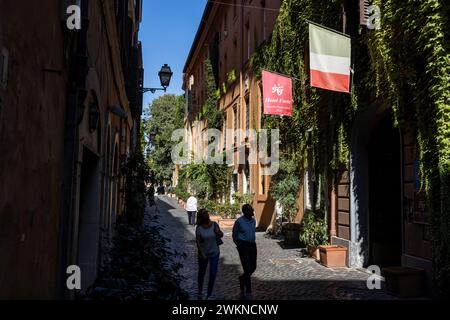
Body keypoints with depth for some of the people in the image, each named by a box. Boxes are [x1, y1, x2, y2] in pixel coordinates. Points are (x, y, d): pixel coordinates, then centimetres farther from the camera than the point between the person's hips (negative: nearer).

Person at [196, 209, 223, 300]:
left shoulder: (214, 225, -10)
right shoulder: (199, 228, -14)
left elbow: (221, 235, 4)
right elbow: (198, 242, -10)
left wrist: (218, 232, -18)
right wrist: (202, 254, -14)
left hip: (214, 253, 1)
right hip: (203, 254, -1)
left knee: (213, 274, -1)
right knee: (202, 273, 16)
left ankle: (209, 295, 13)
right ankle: (200, 292, 40)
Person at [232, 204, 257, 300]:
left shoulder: (253, 221, 5)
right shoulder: (239, 221, -12)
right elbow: (234, 234, 2)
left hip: (252, 245, 6)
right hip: (243, 246, -6)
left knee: (253, 267, 9)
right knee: (247, 268, -6)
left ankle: (242, 278, 39)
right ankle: (248, 292, 5)